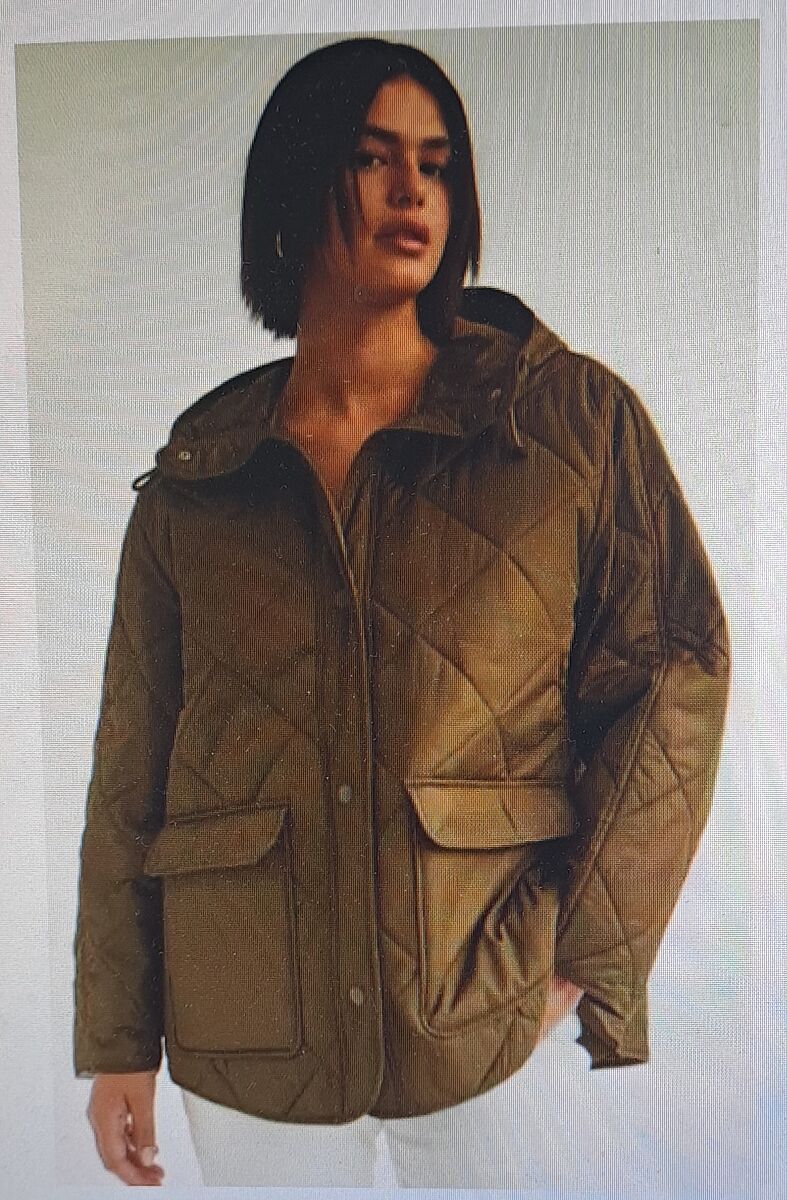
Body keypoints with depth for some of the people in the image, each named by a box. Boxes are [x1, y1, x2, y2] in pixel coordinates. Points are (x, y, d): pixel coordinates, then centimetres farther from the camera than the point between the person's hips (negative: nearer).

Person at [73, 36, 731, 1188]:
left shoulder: (576, 418, -4)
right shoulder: (193, 477, 0)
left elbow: (675, 669, -3)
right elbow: (132, 767, 3)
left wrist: (588, 953, -9)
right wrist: (117, 1040, 5)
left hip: (501, 1021, -1)